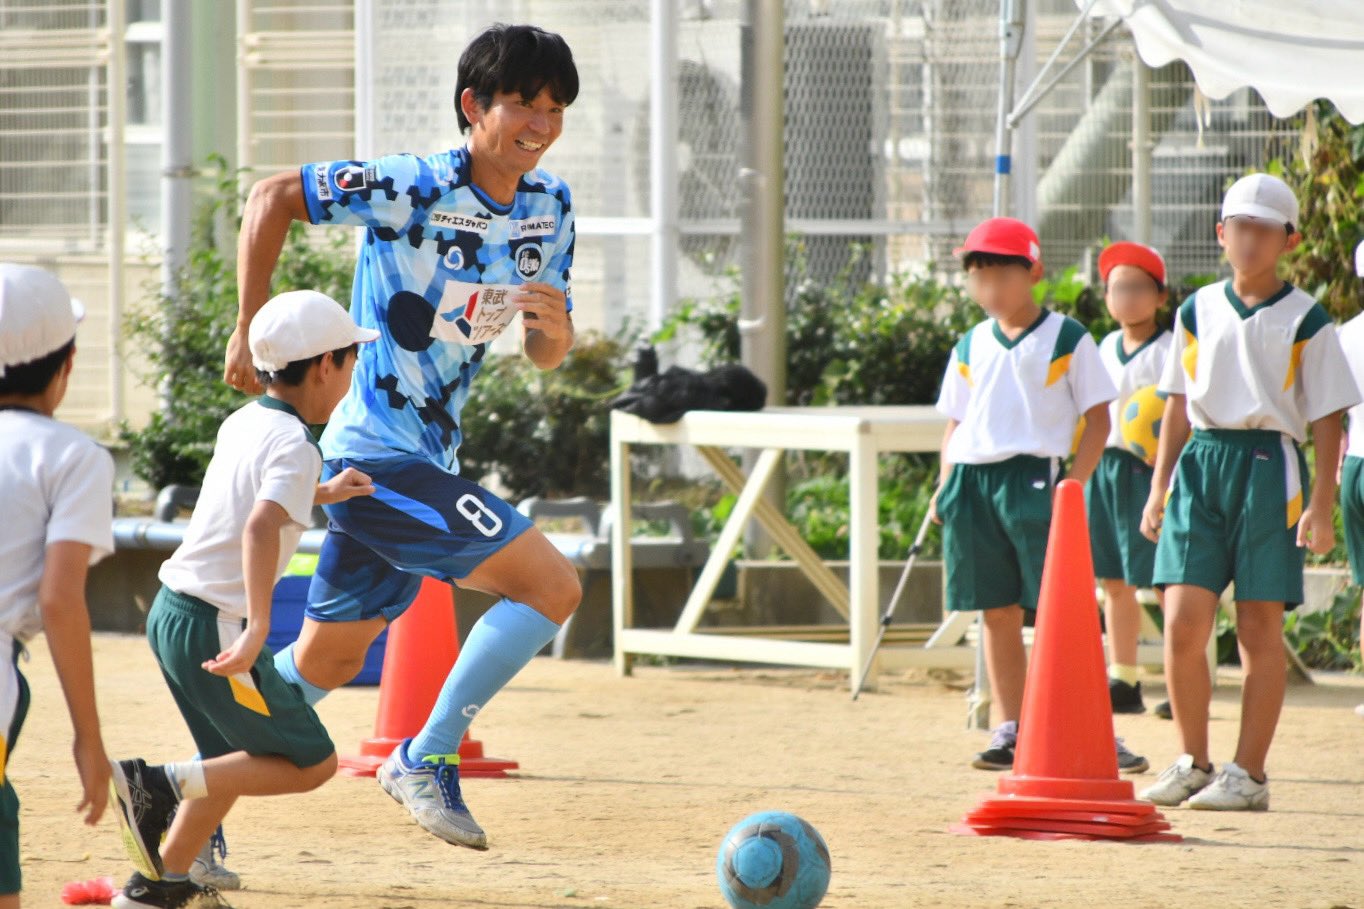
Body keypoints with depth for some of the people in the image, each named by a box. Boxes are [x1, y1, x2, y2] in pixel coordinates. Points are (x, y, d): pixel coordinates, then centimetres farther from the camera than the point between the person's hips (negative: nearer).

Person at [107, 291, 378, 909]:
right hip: (215, 625, -9)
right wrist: (259, 628, -39)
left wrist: (322, 493, 38)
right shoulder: (294, 446, -15)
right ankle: (162, 785, -12)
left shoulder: (242, 424, 10)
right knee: (311, 763, -1)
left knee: (237, 759, 24)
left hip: (172, 615, 9)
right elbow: (261, 526, -32)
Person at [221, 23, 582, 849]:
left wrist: (557, 330, -15)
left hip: (426, 461, 8)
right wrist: (251, 328, -10)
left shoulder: (551, 208, 5)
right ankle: (427, 759, -9)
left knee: (328, 660, 18)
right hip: (377, 454, -8)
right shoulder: (413, 190, -17)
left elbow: (545, 358, 10)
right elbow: (274, 196, -11)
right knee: (552, 585, -16)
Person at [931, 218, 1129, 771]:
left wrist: (1074, 483, -10)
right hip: (971, 481, 5)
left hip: (1033, 477, -5)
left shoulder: (1066, 339, 1)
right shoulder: (970, 348, 15)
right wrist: (946, 486, 8)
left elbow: (1097, 416, 1)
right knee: (996, 613, 7)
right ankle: (1009, 730, 13)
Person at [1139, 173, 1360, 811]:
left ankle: (1249, 774, 5)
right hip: (1201, 464, 3)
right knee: (1182, 622, -5)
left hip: (1270, 467, -3)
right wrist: (1159, 489, 10)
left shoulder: (1304, 320, 1)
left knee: (1260, 627, -1)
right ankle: (1192, 764, 8)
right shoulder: (1197, 312, 12)